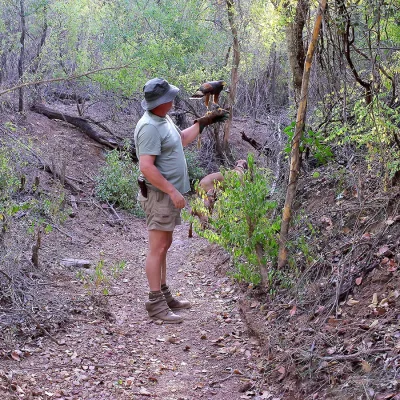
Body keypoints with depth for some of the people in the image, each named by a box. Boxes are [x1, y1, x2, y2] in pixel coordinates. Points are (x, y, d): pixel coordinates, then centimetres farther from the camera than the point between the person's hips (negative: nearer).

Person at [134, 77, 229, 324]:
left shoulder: (164, 119, 11)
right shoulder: (149, 127, -22)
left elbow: (182, 139, 28)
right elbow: (146, 167, -27)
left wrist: (205, 122, 24)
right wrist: (172, 191, -25)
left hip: (170, 194, 10)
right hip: (160, 195, -10)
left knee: (164, 245, 16)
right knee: (158, 248, -6)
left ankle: (164, 294, 27)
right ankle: (155, 303, -1)